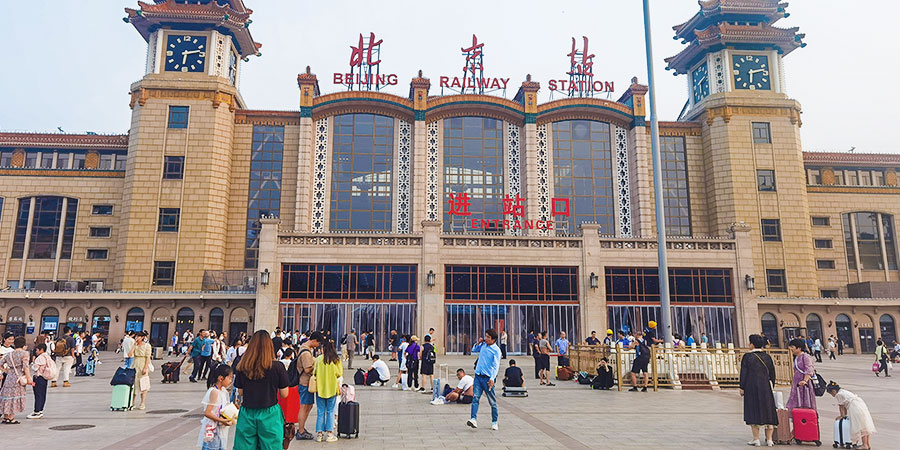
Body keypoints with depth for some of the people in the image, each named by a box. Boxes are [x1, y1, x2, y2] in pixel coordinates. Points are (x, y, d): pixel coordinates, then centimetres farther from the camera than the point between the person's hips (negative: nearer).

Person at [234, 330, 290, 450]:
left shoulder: (242, 367, -4)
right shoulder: (278, 367, -11)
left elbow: (240, 392, 5)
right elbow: (284, 394, -5)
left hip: (247, 414, 2)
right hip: (269, 414, -2)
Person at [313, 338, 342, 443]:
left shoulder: (318, 359, -8)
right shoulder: (336, 360, -7)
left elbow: (314, 372, -2)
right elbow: (339, 374, -3)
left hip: (320, 388, 0)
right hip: (332, 388, 0)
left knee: (320, 412, 9)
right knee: (330, 412, 8)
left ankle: (319, 434, 10)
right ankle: (329, 434, 7)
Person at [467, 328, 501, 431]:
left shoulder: (496, 350, -8)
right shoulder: (483, 345, 11)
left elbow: (496, 366, -15)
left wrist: (492, 378, -26)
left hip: (487, 378, -5)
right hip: (478, 376, 5)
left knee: (492, 401, 5)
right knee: (475, 398, -9)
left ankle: (494, 422, 17)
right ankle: (474, 420, -16)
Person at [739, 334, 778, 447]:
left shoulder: (747, 357, -8)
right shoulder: (767, 357, 4)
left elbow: (743, 374, -8)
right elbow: (772, 373, 8)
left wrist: (742, 388, -1)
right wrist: (771, 387, 18)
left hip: (751, 387, -3)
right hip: (766, 387, 3)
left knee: (753, 411, 2)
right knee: (768, 410, 9)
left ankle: (756, 439, 2)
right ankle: (769, 439, 9)